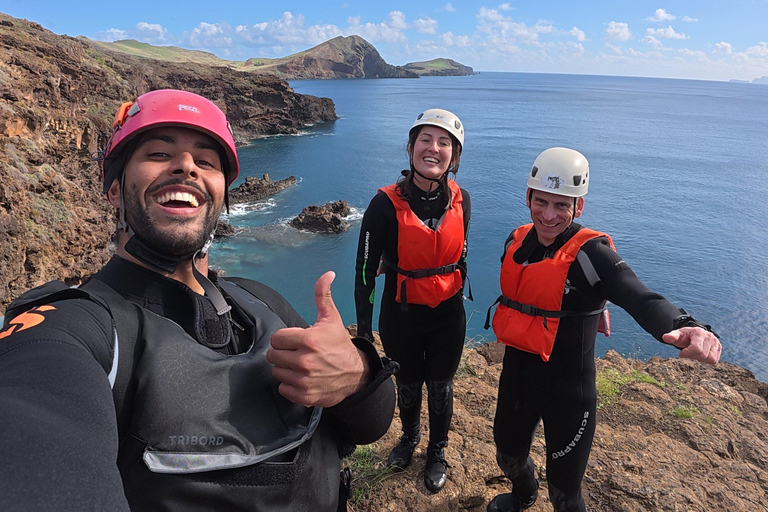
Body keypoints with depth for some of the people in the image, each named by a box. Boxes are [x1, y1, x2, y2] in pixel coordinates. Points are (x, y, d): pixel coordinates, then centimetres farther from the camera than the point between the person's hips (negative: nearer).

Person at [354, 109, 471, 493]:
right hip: (401, 316, -2)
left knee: (440, 387, 18)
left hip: (448, 315, 2)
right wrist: (363, 329, -11)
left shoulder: (460, 200, -8)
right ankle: (410, 434, 53)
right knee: (407, 384, 21)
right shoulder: (386, 204, -19)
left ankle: (437, 451, 45)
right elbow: (365, 269, -14)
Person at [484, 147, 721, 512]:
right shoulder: (517, 242, -2)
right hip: (516, 374, 6)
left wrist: (684, 327, -56)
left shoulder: (590, 253, -20)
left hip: (567, 389, -6)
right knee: (508, 456, 28)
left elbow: (640, 299, -37)